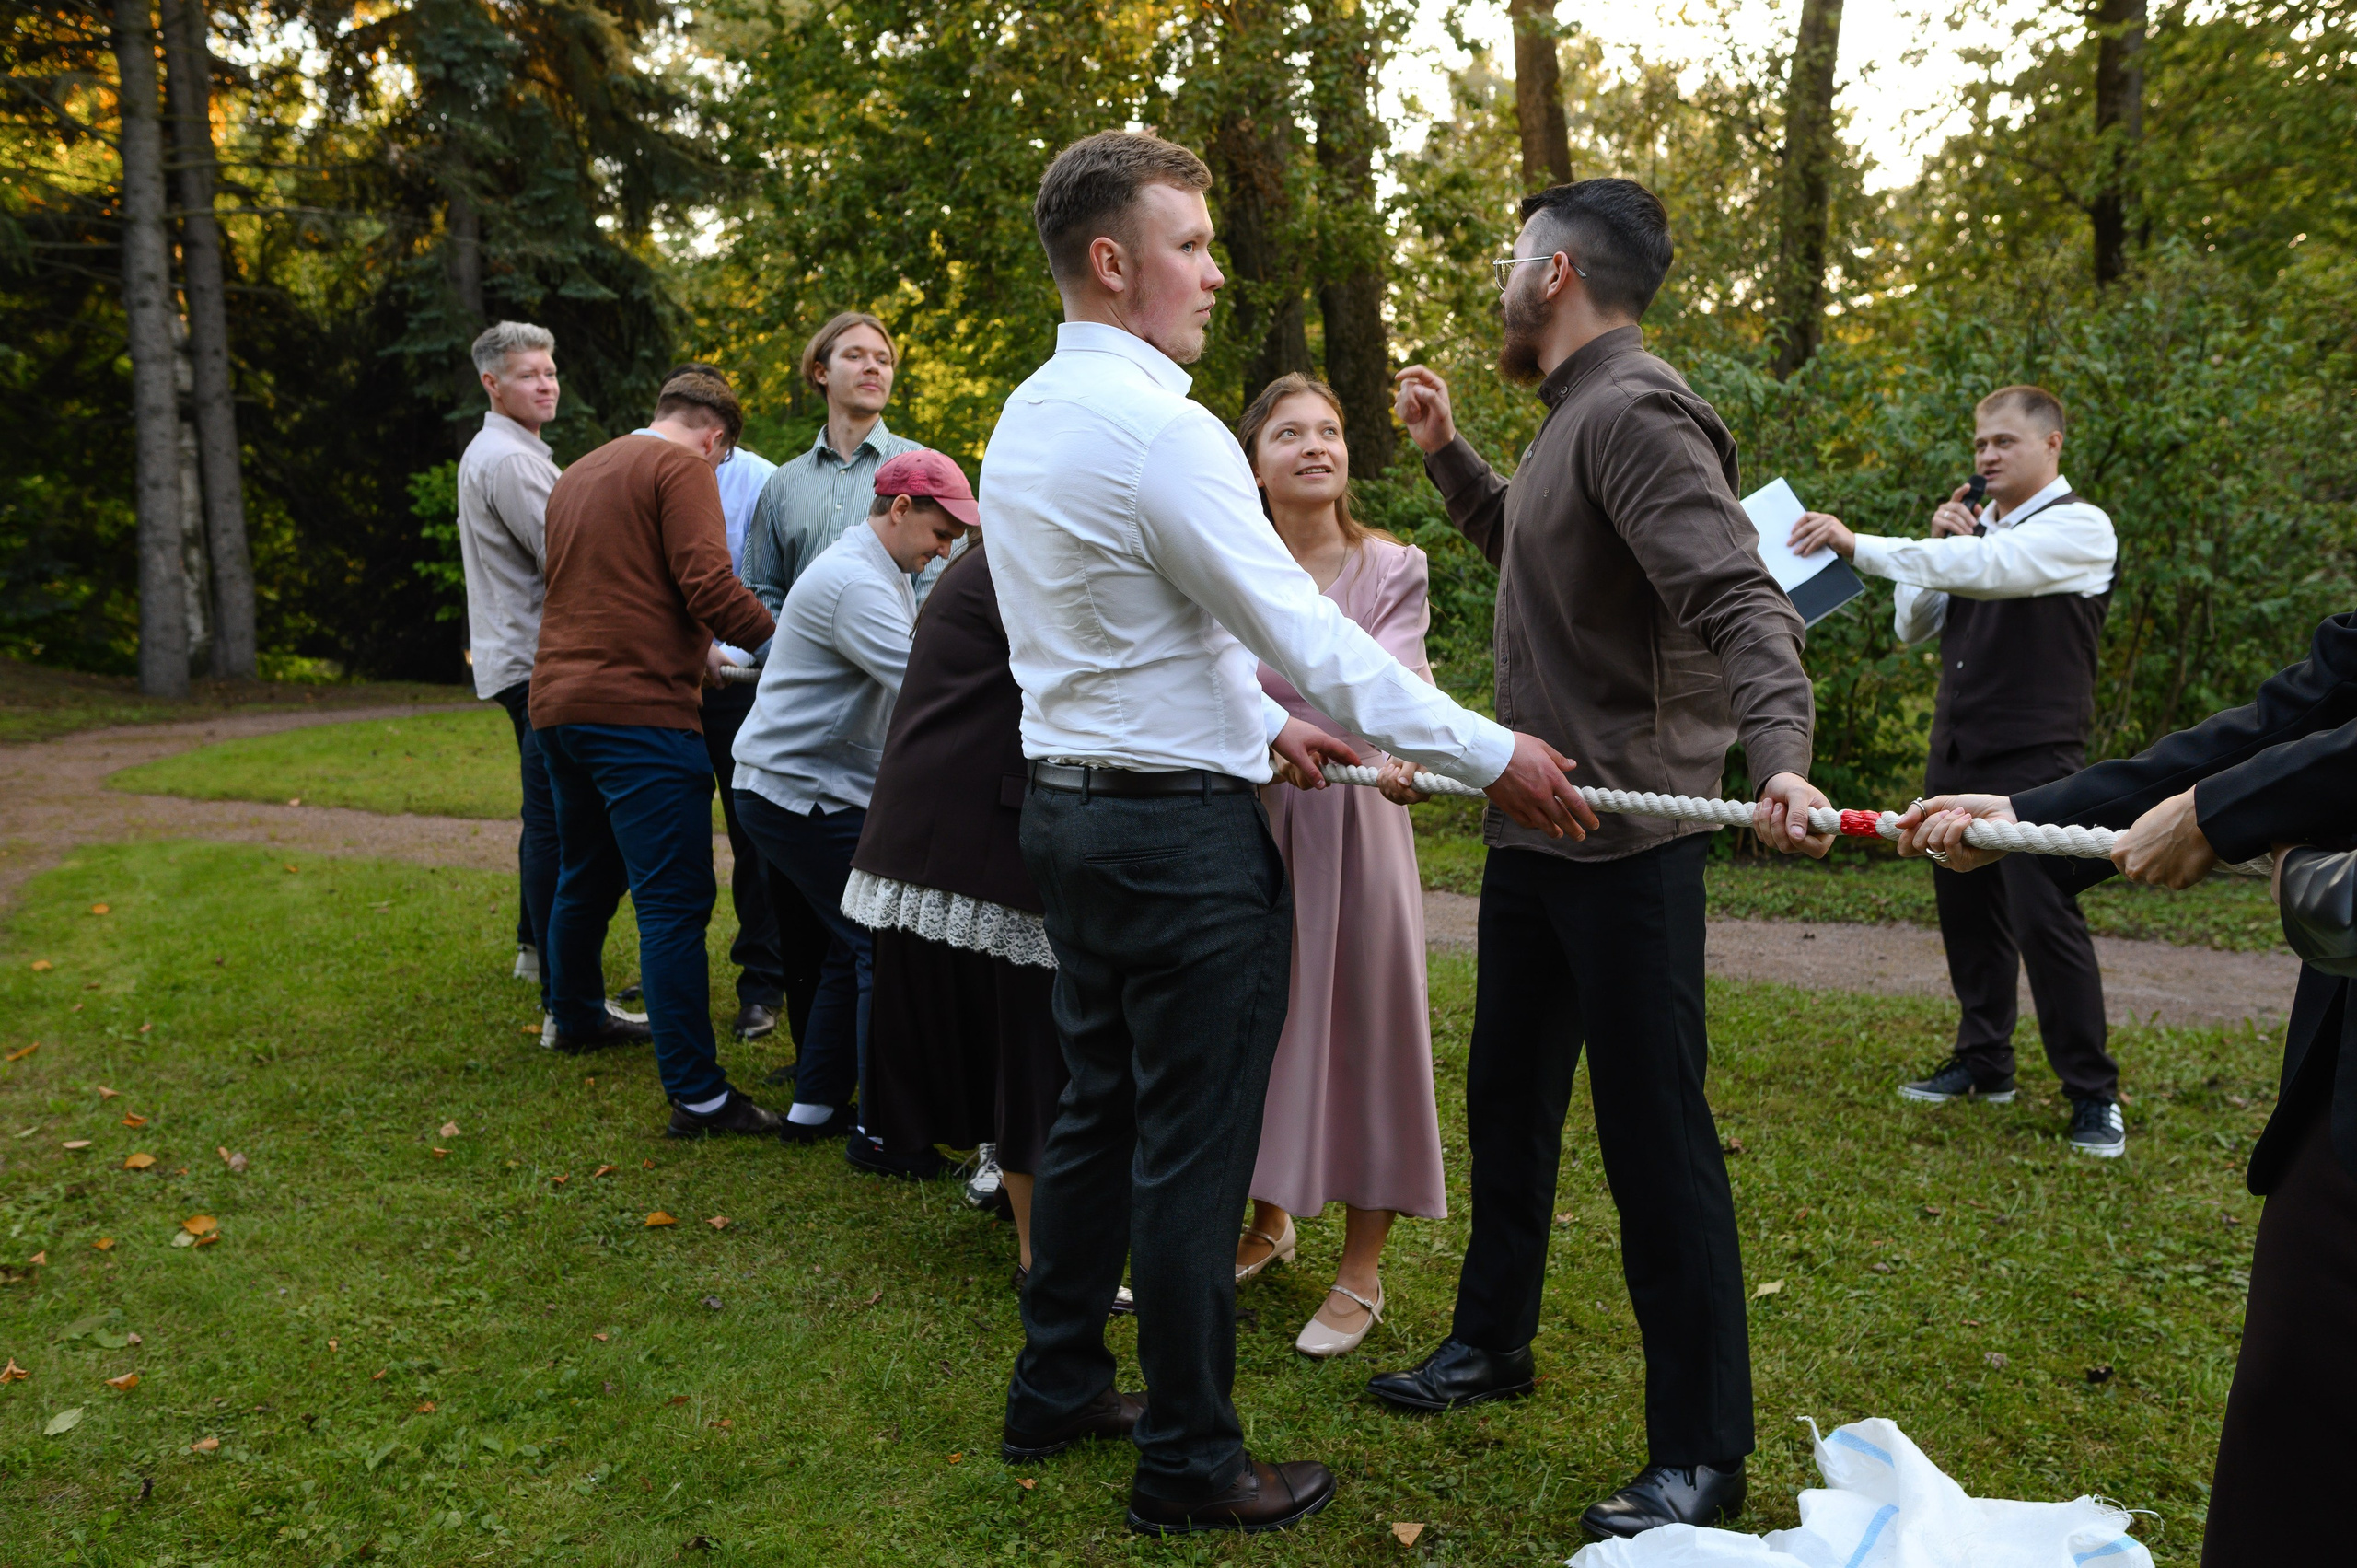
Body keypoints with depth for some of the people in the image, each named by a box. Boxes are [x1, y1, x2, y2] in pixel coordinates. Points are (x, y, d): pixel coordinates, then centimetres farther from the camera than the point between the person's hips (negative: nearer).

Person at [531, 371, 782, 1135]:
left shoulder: (576, 475, 21)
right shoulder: (682, 467, -5)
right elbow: (708, 584, -18)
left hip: (557, 702, 9)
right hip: (638, 709, -9)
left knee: (585, 876, 25)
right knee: (675, 901, -10)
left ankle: (573, 1021, 43)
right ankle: (697, 1095, -12)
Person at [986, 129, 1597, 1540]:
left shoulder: (1027, 420, 10)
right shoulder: (1162, 430, -19)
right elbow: (1309, 634, -20)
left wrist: (1258, 721, 21)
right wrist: (1492, 756, -13)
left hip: (1071, 803, 10)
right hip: (1182, 833, -9)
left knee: (1100, 1110, 20)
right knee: (1194, 1151, 2)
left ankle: (1058, 1387, 34)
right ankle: (1190, 1464, 16)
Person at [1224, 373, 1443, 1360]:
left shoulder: (1394, 568, 0)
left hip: (1352, 817, -2)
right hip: (1248, 815, 2)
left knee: (1361, 1025, 2)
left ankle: (1361, 1273, 16)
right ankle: (1271, 1220, 36)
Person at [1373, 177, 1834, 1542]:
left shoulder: (1635, 414, -16)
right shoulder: (1576, 418, 15)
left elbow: (1741, 597, -29)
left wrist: (1779, 748, -45)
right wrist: (1445, 447, 23)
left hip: (1624, 843, -10)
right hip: (1535, 827, 10)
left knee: (1654, 1136, -2)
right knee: (1508, 1097, 20)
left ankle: (1703, 1454, 13)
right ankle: (1494, 1341, 39)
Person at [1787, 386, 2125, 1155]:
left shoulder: (2078, 527, -7)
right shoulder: (1974, 529, 15)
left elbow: (1985, 568, -26)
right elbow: (1913, 626, 14)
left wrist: (1857, 544, -29)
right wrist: (1938, 540, -1)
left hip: (2034, 755, -7)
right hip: (1958, 748, 7)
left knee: (2045, 915, -9)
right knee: (1967, 909, 10)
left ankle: (2093, 1093, 1)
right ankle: (1983, 1063, 23)